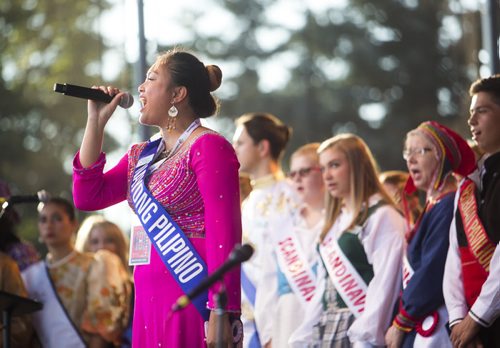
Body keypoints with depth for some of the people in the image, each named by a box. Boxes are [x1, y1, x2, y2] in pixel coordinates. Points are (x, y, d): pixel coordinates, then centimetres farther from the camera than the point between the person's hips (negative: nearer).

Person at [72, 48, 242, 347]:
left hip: (191, 299, -8)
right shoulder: (142, 155, 18)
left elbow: (223, 236, -15)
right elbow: (87, 196, 12)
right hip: (149, 301, 8)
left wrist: (221, 314, -22)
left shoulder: (208, 148, -8)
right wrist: (96, 121, 9)